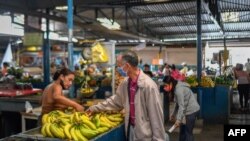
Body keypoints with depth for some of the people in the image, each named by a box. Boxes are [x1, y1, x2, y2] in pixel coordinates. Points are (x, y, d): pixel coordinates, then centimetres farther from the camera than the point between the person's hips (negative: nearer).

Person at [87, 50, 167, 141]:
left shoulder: (148, 85, -22)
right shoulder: (125, 83, 0)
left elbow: (156, 115, -20)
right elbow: (115, 101, 15)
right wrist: (95, 108, 17)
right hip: (130, 129, 7)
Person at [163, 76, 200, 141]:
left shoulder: (178, 90, -22)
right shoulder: (176, 88, 8)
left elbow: (182, 106, -25)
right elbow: (178, 104, 15)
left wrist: (178, 119, -24)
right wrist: (173, 114, 19)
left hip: (191, 111, -10)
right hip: (188, 111, 10)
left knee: (188, 132, -2)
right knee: (182, 130, 15)